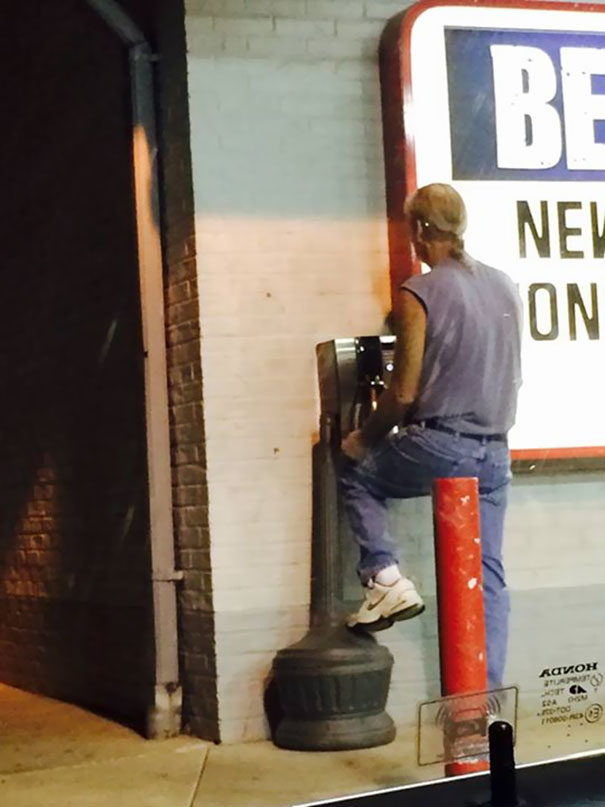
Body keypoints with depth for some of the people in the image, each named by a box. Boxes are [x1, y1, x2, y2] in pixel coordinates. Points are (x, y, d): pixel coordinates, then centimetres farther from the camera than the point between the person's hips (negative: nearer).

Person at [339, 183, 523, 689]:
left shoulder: (419, 294, -10)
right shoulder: (506, 287, 8)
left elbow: (404, 392, -9)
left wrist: (365, 439, 7)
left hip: (437, 446, -6)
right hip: (495, 452, 6)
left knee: (355, 474, 21)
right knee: (488, 577, 8)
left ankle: (385, 577, 6)